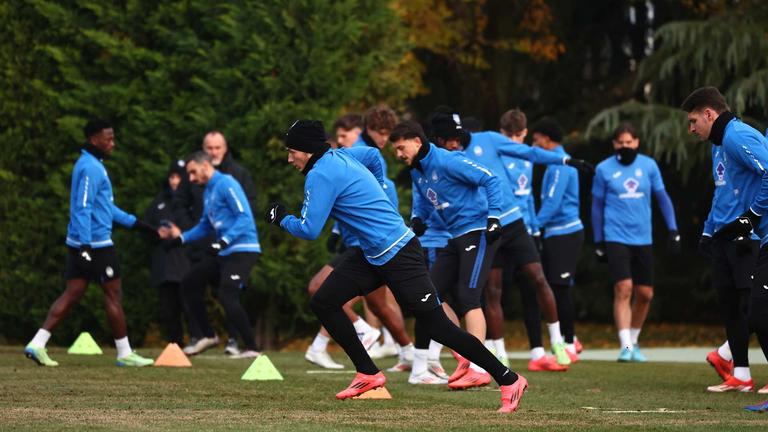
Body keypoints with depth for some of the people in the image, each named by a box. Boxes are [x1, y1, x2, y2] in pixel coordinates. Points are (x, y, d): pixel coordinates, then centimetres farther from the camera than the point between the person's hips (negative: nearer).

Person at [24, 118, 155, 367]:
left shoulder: (91, 164, 17)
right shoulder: (91, 168, -15)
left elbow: (106, 207, 25)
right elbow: (83, 209, -21)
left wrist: (136, 224, 25)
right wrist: (85, 246, -25)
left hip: (81, 243, 10)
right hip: (95, 244, -10)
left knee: (72, 293, 6)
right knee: (114, 295, 0)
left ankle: (37, 344, -1)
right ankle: (124, 354, 8)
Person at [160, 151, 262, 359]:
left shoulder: (226, 184, -13)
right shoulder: (208, 191, 16)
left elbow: (244, 217, -21)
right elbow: (205, 226, 26)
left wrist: (223, 242, -29)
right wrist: (181, 238, 14)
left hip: (242, 250, -10)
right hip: (223, 252, 10)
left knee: (227, 297, -21)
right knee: (189, 283, 16)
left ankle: (251, 348, -15)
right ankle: (208, 336, 24)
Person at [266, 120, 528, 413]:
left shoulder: (321, 175, -16)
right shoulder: (338, 156, 12)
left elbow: (309, 230, -15)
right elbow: (373, 155, 32)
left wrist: (282, 219, 3)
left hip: (396, 255, -10)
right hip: (373, 255, 10)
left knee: (435, 325, -8)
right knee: (322, 302, 6)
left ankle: (508, 380, -3)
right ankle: (368, 374, 9)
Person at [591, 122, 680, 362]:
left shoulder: (648, 166, 5)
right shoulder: (604, 169, 0)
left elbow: (662, 198, 13)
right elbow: (597, 206, 8)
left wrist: (673, 230, 6)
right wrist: (598, 242, 8)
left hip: (643, 239, 3)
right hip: (616, 238, -3)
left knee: (645, 294, 6)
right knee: (623, 289, -17)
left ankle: (634, 341, 26)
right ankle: (626, 346, -18)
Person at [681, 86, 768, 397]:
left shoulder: (738, 137, -13)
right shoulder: (719, 144, 21)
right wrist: (708, 232, 23)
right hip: (725, 239, 10)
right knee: (730, 306, 8)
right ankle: (740, 376, 13)